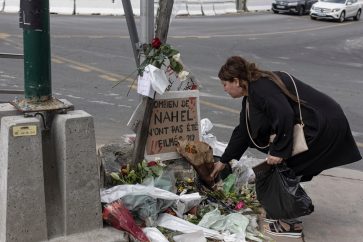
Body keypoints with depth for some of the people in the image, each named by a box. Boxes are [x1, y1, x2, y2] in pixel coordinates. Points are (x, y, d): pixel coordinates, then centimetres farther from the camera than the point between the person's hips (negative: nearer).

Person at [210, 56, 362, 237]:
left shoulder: (260, 88, -17)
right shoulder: (251, 94, 14)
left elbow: (285, 116, -30)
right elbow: (242, 132, 21)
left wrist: (278, 151, -21)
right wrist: (223, 161, 26)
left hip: (324, 126, -10)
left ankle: (291, 224, 7)